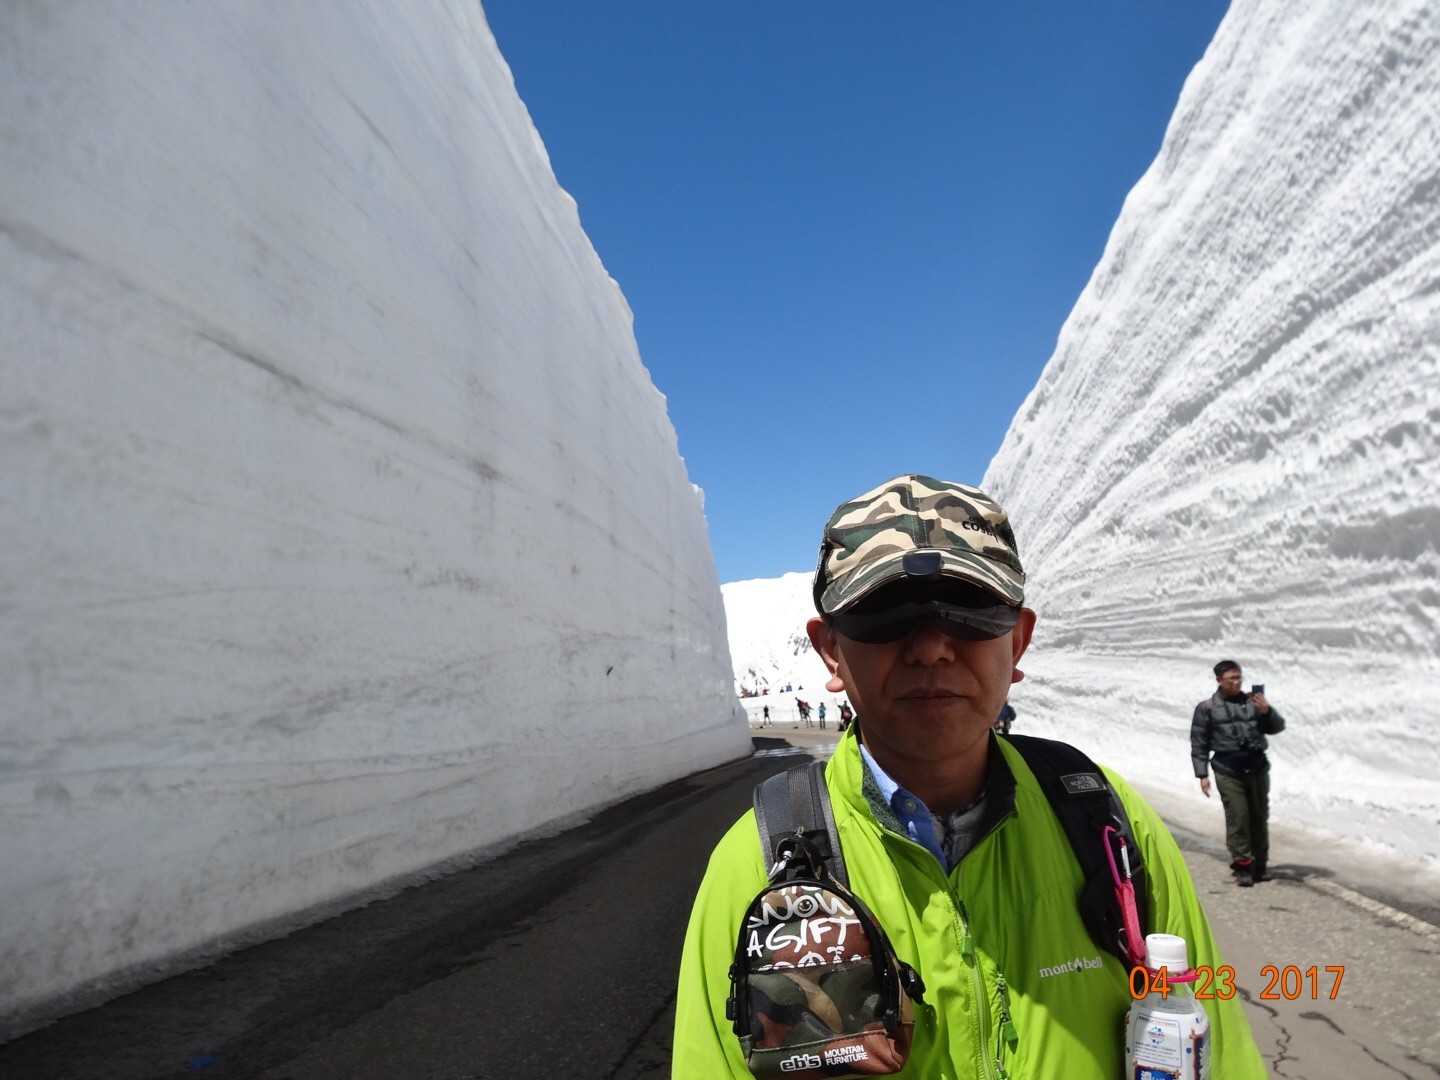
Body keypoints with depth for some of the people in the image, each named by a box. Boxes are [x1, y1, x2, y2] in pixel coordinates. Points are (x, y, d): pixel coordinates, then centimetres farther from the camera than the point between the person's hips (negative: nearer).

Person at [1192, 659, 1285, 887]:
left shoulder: (1253, 701, 9)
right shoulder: (1207, 708, 3)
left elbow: (1277, 727, 9)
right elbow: (1199, 744, 5)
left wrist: (1267, 711, -11)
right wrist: (1202, 775, 1)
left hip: (1257, 768, 3)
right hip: (1228, 772, -3)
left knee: (1259, 817, 9)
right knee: (1237, 818, -8)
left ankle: (1259, 866, 21)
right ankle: (1242, 866, 1)